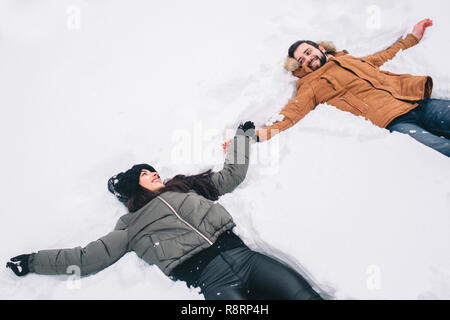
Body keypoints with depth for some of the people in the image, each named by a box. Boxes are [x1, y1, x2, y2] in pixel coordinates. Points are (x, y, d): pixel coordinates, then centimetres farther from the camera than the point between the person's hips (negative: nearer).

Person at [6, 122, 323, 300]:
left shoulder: (186, 187, 29)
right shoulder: (131, 226, 19)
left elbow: (232, 174, 37)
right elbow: (86, 257, 16)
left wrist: (243, 136, 43)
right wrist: (32, 261, 17)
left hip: (241, 254, 4)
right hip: (211, 280, -4)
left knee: (305, 294, -19)